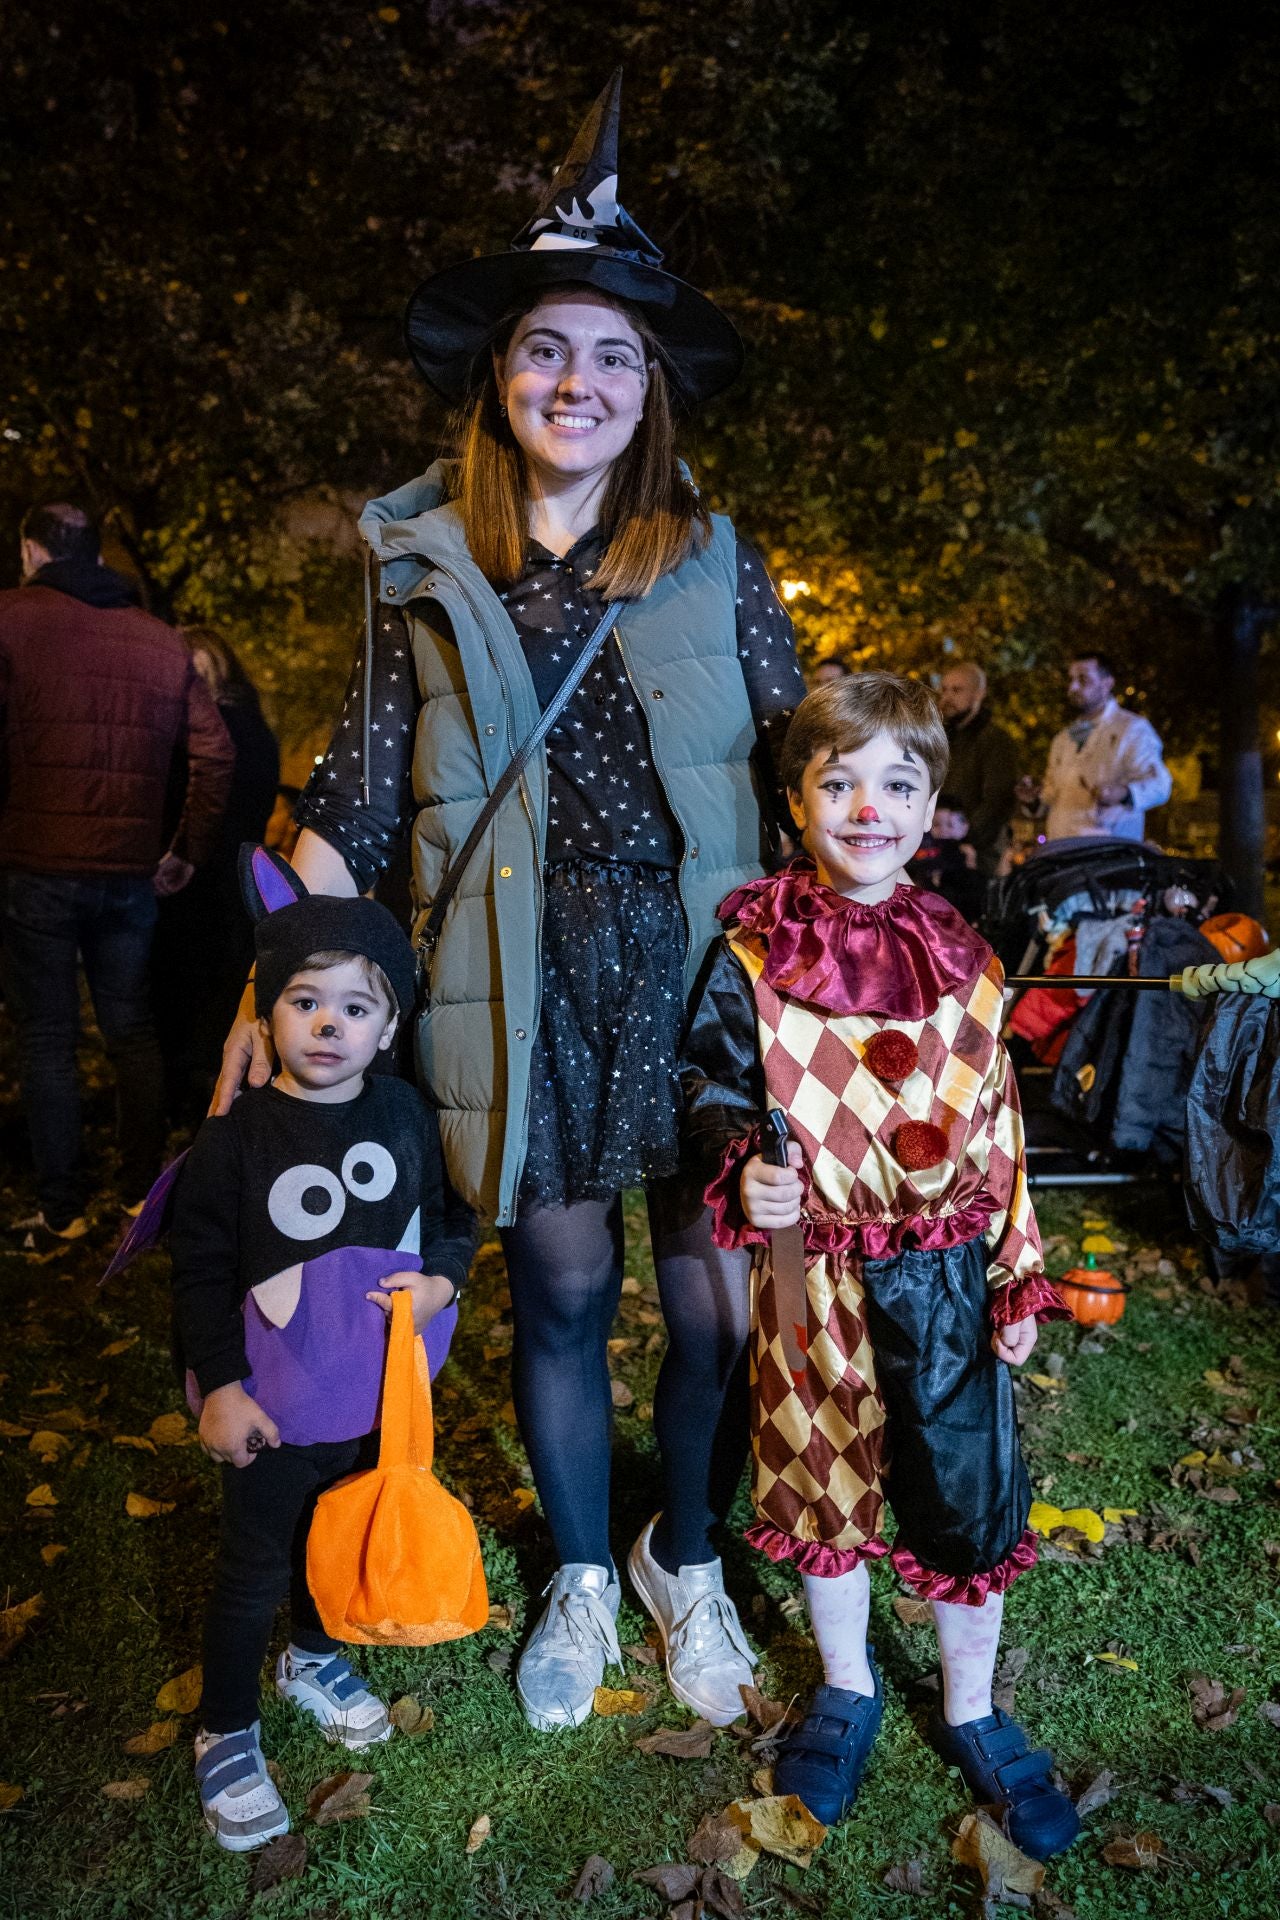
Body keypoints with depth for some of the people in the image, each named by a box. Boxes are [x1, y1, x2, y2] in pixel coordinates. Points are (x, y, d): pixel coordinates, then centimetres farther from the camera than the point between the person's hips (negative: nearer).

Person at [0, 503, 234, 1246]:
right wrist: (190, 849, 10)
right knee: (133, 1030, 13)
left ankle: (62, 1211, 10)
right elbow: (214, 752, 5)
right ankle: (146, 1192, 21)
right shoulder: (162, 640, 9)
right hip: (133, 871, 4)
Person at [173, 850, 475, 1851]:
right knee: (254, 1567, 12)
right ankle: (226, 1733, 35)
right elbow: (200, 1269, -11)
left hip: (380, 1391, 4)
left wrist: (442, 1275, -13)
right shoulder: (238, 1137, -18)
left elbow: (451, 1208, 6)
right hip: (276, 1402, -4)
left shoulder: (405, 1113, -8)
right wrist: (220, 1386, -12)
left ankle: (315, 1656, 53)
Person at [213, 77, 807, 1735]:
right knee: (560, 1293, 13)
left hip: (700, 977, 0)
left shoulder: (713, 564, 4)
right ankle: (579, 1576, 39)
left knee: (716, 1295, 6)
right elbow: (352, 805, 5)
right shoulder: (426, 574, 4)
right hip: (525, 998, 0)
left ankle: (685, 1555, 36)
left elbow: (805, 768, 4)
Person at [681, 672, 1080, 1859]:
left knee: (966, 1490, 11)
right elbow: (711, 1087, 0)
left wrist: (1019, 1279, 5)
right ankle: (846, 1687, 43)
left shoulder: (961, 957, -1)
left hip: (944, 1274, 2)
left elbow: (999, 1126, 4)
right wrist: (742, 1173, -20)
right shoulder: (753, 955, -8)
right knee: (824, 1482, 17)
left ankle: (970, 1711, 38)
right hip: (812, 1276, -1)